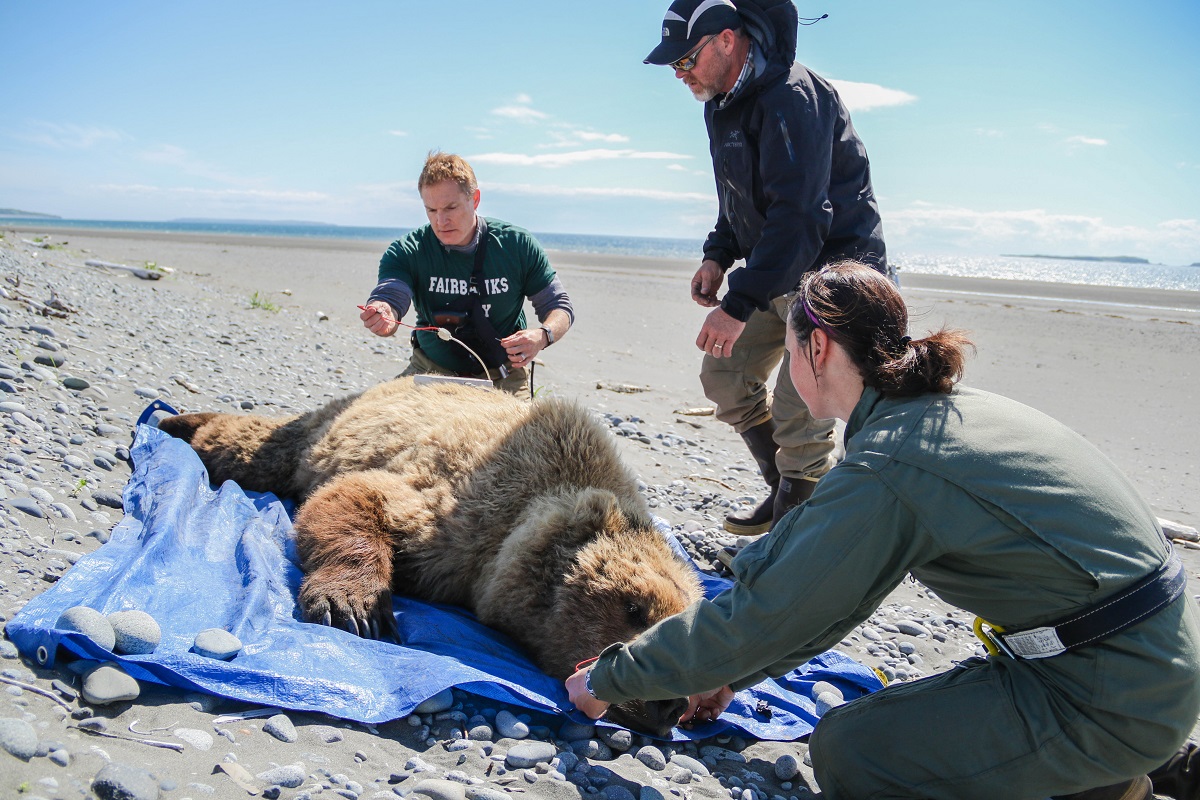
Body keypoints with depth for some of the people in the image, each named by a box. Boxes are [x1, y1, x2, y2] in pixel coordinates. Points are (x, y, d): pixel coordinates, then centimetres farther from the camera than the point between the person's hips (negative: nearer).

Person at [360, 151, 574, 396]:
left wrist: (543, 336, -23)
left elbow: (559, 305, 0)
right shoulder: (408, 251, -6)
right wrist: (382, 317, -48)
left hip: (503, 378, -1)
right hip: (431, 372, 1)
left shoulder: (517, 245, -6)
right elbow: (389, 296, -22)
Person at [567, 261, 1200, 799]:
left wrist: (608, 682, -3)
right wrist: (731, 673, 19)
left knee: (847, 748, -8)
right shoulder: (946, 412, 6)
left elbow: (757, 615, -17)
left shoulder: (883, 471, -24)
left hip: (1110, 699, -9)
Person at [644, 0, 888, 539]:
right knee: (724, 376, 10)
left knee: (798, 415, -12)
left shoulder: (790, 99, -23)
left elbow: (799, 217, -32)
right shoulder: (723, 104, 9)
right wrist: (718, 256, 5)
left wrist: (739, 304, -36)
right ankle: (785, 491, 24)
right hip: (774, 272, 10)